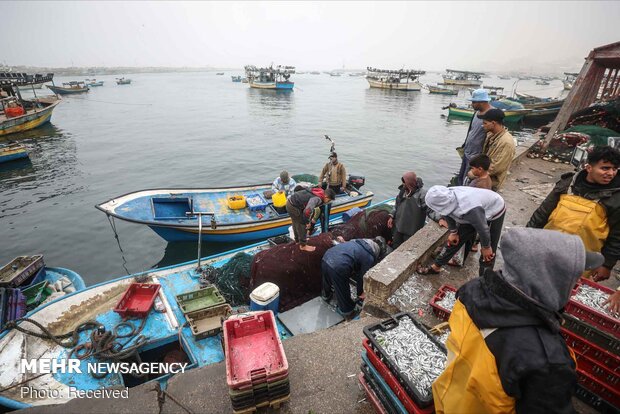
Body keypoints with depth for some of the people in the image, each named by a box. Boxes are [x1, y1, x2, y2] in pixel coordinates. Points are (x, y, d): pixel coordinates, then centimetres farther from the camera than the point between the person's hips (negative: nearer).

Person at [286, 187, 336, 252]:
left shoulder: (318, 193, 6)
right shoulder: (318, 198, -23)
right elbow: (307, 211, -35)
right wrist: (308, 222, -18)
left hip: (290, 202, 10)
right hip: (294, 206, -10)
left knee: (296, 223, 27)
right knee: (302, 225, 5)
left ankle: (297, 240, 48)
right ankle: (303, 245, 21)